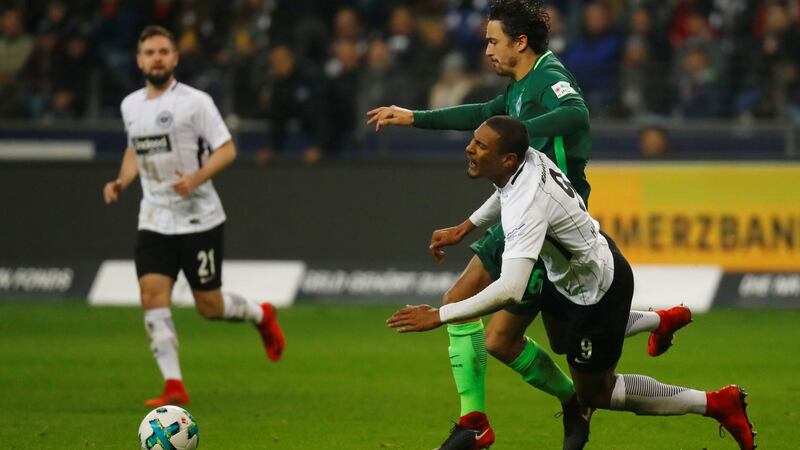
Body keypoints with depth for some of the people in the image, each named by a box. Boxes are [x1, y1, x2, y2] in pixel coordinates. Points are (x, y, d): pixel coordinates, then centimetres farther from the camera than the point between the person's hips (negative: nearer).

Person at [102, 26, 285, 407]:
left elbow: (227, 149, -10)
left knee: (209, 306, 1)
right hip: (153, 222, 4)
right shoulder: (131, 106, 9)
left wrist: (196, 178, -26)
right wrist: (121, 183, 8)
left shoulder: (194, 101, -9)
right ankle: (174, 387, -12)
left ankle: (261, 315, 35)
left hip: (199, 219, -4)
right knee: (152, 295, -14)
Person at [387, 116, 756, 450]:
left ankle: (713, 403, 12)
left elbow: (510, 290, -49)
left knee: (593, 392, 7)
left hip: (597, 291, -9)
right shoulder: (529, 159, -13)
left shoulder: (527, 204, -40)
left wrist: (439, 316, -45)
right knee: (561, 342, 33)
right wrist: (464, 229, 20)